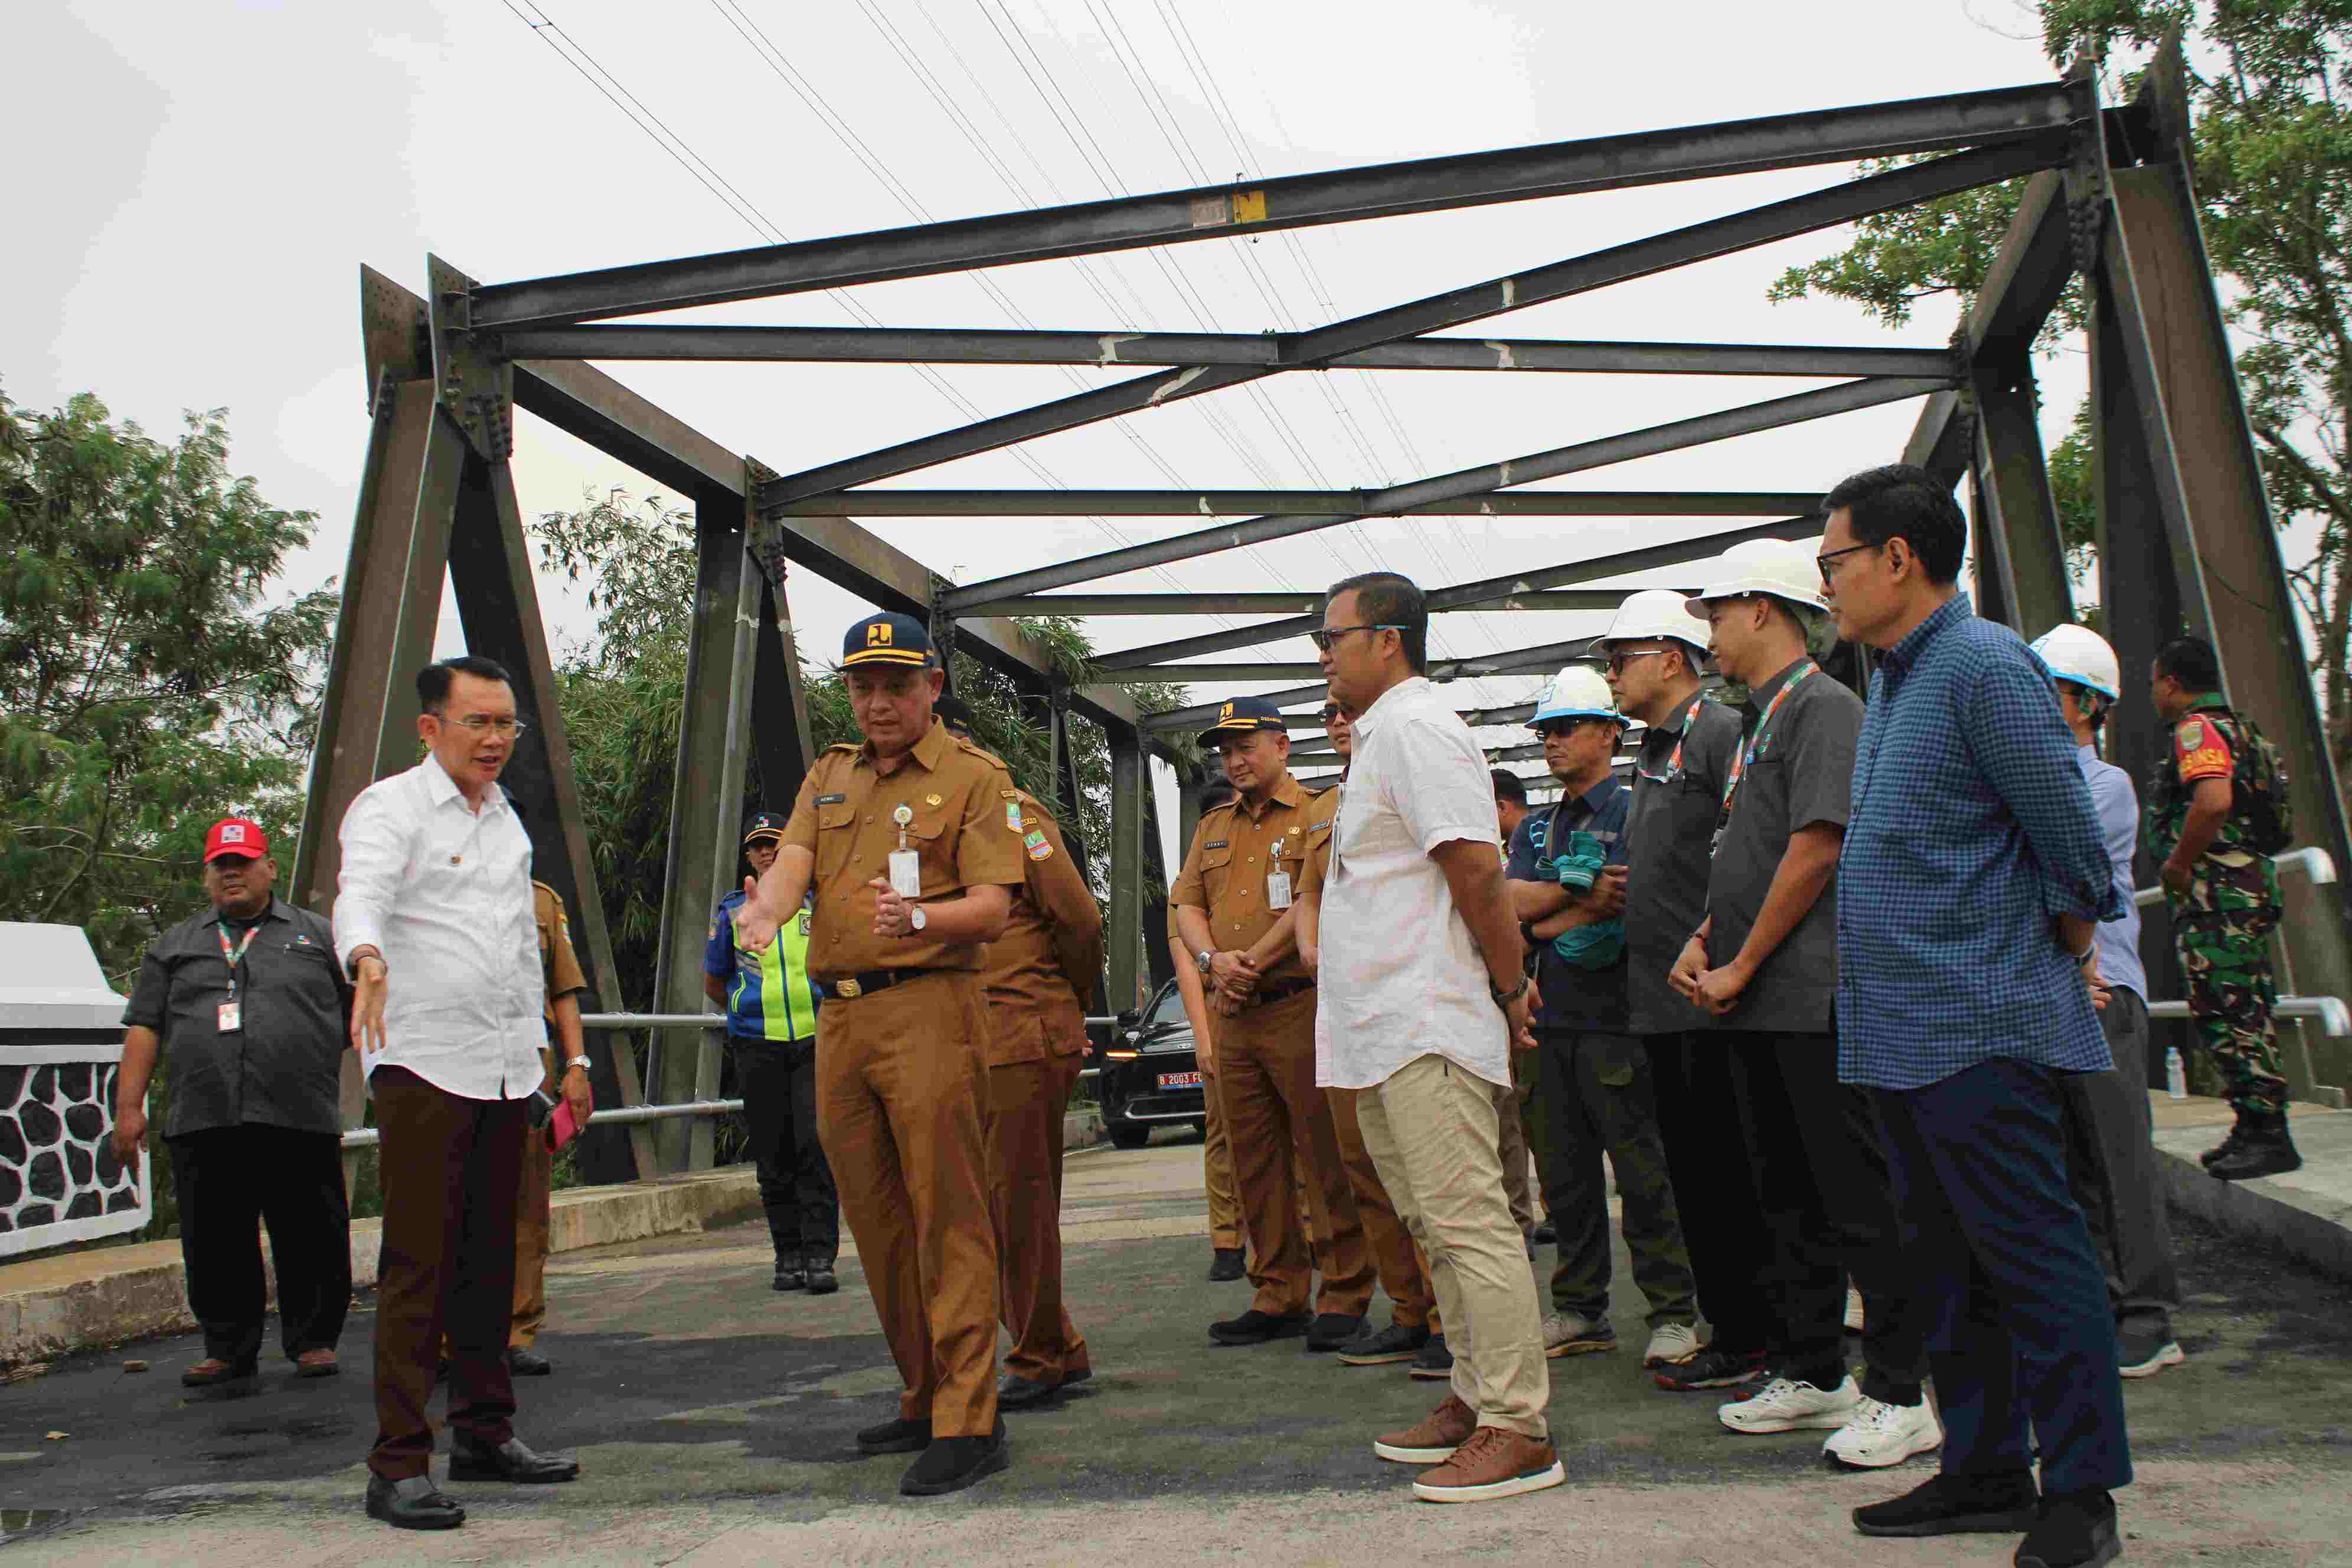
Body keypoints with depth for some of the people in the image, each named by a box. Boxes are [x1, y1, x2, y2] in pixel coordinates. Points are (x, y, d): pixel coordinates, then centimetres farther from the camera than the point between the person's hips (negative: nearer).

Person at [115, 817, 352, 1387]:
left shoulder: (318, 936, 13)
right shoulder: (175, 946, 20)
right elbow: (144, 1026, 15)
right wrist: (128, 1106, 6)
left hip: (301, 1123, -2)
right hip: (202, 1125, 2)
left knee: (310, 1240, 0)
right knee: (216, 1246, 6)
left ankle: (313, 1340, 13)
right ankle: (229, 1348, 20)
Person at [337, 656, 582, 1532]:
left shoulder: (507, 819, 18)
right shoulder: (389, 808, -4)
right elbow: (361, 895, -24)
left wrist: (536, 1043, 19)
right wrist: (369, 959, -45)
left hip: (504, 1067, 7)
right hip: (424, 1064, -7)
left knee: (490, 1258, 11)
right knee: (417, 1264, -6)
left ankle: (485, 1433, 21)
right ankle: (398, 1464, 1)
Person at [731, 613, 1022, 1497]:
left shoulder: (973, 778, 1)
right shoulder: (829, 777, 19)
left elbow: (993, 908, -8)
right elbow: (792, 864, 3)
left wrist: (921, 917, -28)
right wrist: (764, 910, -21)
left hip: (928, 1006, -6)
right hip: (839, 1016, 7)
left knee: (946, 1215, -7)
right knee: (875, 1218, 12)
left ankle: (968, 1422, -2)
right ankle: (923, 1398, 25)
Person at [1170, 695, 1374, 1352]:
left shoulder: (1321, 812, 0)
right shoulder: (1214, 827, 20)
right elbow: (1186, 905, 12)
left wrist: (1250, 964, -12)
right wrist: (1214, 961, -8)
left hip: (1302, 1008, -6)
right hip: (1234, 1019, 7)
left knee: (1326, 1159, -3)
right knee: (1256, 1162, 10)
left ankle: (1344, 1297, 7)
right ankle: (1279, 1298, 20)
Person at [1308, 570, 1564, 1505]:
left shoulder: (1414, 728, -12)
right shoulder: (1383, 735, 21)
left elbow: (1476, 866, -19)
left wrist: (1510, 985, -11)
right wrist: (1510, 977, 19)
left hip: (1425, 1028, -11)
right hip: (1386, 1032, 11)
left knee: (1469, 1223, -6)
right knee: (1438, 1227, 16)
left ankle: (1518, 1430, 1)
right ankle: (1476, 1399, 26)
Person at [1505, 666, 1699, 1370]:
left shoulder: (1633, 809, -3)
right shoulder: (1535, 827, 19)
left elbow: (1630, 908, -15)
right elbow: (1512, 902, 3)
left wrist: (1549, 916, -6)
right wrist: (1586, 892, -8)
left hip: (1613, 1015, -7)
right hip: (1553, 1015, 7)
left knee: (1640, 1169, -3)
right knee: (1567, 1174, 11)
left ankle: (1673, 1312, 8)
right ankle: (1580, 1311, 20)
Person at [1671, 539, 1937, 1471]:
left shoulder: (1823, 707, -9)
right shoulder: (1760, 720, 19)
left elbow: (1817, 850, -18)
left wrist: (1741, 967, -14)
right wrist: (1701, 943, 7)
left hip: (1813, 1000, -9)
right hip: (1758, 1007, 10)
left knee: (1859, 1200, -3)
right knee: (1791, 1199, 15)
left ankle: (1900, 1395, 7)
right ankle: (1810, 1376, 25)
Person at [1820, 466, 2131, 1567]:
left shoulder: (1984, 667, -13)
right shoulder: (1892, 683, 16)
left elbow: (2071, 840, -11)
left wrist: (2063, 962, 0)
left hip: (1983, 1029, -10)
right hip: (1898, 1034, 10)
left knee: (2033, 1259, 1)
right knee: (1947, 1267, 15)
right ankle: (1986, 1471, 27)